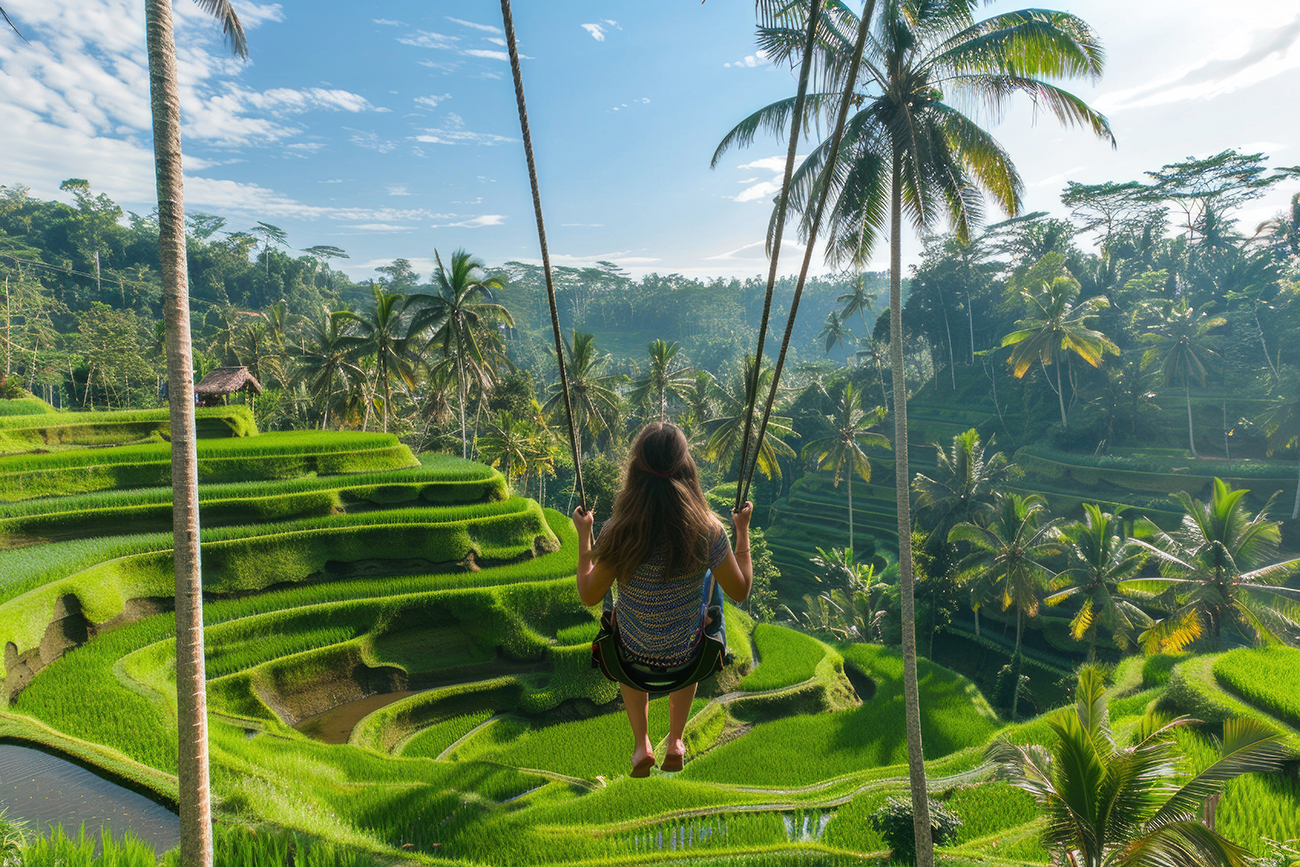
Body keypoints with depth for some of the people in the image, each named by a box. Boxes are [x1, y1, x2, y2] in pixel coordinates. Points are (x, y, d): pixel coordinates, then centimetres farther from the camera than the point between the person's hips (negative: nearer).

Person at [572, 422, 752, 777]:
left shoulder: (618, 532, -27)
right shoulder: (707, 529, -25)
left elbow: (589, 596, -12)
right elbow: (740, 590, -10)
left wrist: (583, 535, -1)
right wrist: (742, 530, 1)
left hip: (633, 657, 0)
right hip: (686, 657, 1)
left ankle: (641, 743, 36)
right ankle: (676, 742, 44)